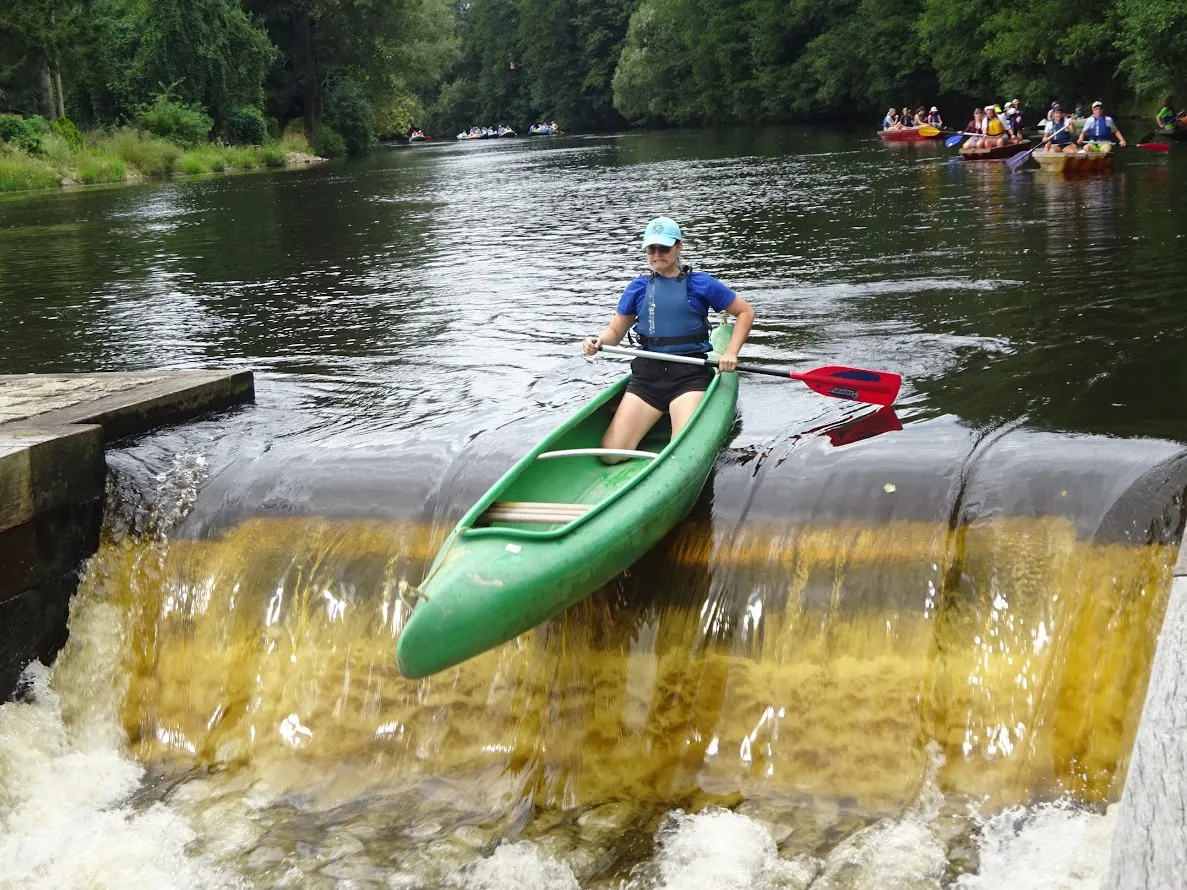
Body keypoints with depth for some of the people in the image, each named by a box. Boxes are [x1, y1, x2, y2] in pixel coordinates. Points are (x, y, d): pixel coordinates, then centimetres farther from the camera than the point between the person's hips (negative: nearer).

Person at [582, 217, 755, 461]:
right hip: (647, 375, 3)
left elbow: (745, 312, 10)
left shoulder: (701, 283, 4)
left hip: (690, 375, -3)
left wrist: (731, 353, -3)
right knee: (611, 453, -13)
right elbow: (615, 331, 17)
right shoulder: (638, 287, 12)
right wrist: (597, 341, -7)